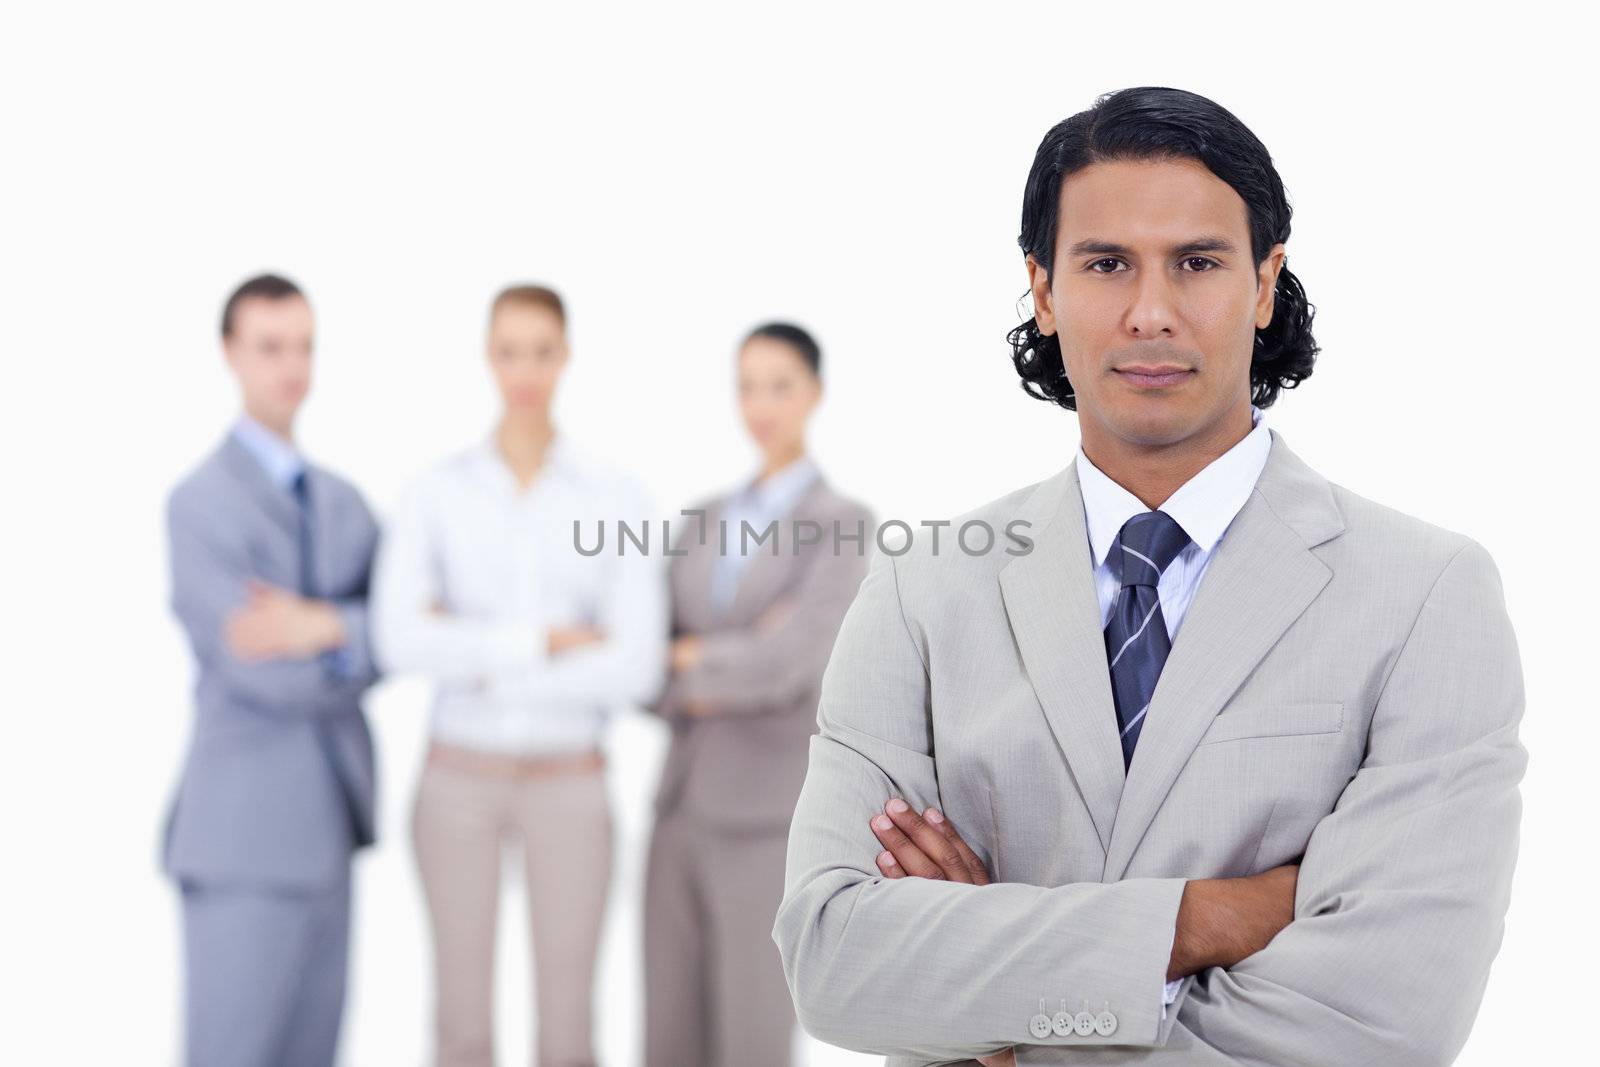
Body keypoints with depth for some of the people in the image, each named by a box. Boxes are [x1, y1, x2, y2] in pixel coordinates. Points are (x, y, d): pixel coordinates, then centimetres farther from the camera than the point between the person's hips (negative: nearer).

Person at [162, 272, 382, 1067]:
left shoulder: (342, 502, 14)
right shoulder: (201, 503, -11)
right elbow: (265, 676, -19)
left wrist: (329, 626, -20)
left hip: (323, 829, 7)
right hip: (244, 837, -7)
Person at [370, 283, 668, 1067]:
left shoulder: (620, 499, -5)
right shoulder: (433, 495, -4)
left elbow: (635, 669, -14)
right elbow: (400, 641, -19)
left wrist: (483, 666, -16)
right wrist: (544, 642, -20)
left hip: (568, 785, 0)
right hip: (460, 779, 0)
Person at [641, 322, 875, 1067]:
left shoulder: (844, 525, -6)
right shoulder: (704, 522, 13)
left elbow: (789, 666, -19)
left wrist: (691, 655, -3)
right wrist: (732, 665, -11)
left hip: (769, 816, -6)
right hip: (685, 807, 6)